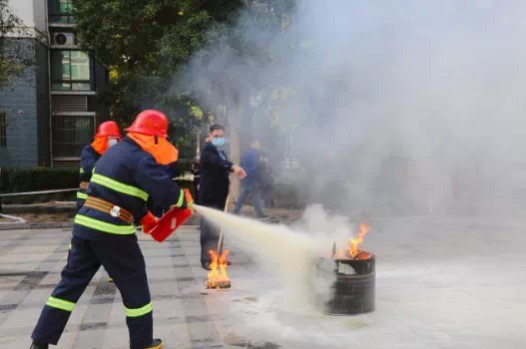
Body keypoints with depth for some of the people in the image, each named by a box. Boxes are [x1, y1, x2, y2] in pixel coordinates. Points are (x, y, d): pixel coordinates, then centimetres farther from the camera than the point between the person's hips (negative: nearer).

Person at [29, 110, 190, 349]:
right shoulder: (141, 159, -12)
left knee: (72, 281, 14)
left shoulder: (114, 152, 18)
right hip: (112, 231, -8)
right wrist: (184, 202, 3)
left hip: (85, 224, 8)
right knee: (134, 286, 8)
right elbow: (166, 192, -18)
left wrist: (144, 217, 18)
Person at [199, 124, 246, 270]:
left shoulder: (222, 152, 17)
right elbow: (217, 161, -34)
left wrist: (228, 184, 13)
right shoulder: (207, 150, -12)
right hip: (209, 196, -9)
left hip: (220, 195, 9)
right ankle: (207, 259, -8)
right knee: (210, 229, -11)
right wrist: (233, 166, -50)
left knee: (218, 228, 13)